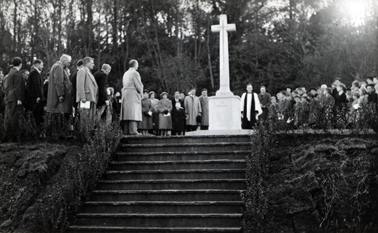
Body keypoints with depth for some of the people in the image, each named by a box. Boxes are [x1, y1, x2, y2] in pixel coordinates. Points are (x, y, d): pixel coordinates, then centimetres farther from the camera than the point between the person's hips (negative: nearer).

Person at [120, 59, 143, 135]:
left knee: (127, 112, 7)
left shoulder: (126, 73, 17)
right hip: (133, 94, -8)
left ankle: (126, 131, 5)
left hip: (125, 94, 8)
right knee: (133, 113, -9)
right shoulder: (135, 73, -9)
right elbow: (138, 85, -12)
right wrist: (141, 93, 4)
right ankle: (132, 131, -14)